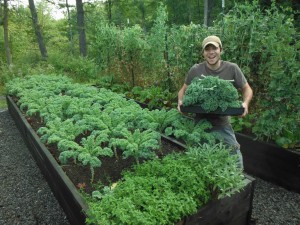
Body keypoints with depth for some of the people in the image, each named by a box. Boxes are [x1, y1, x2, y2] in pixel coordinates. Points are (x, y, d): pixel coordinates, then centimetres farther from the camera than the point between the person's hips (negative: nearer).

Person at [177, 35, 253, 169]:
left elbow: (247, 89, 4)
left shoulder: (232, 69, -7)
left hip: (222, 124, 0)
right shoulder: (195, 70, -8)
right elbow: (183, 90, 6)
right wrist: (180, 101, -15)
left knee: (236, 162, 9)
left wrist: (245, 103, -16)